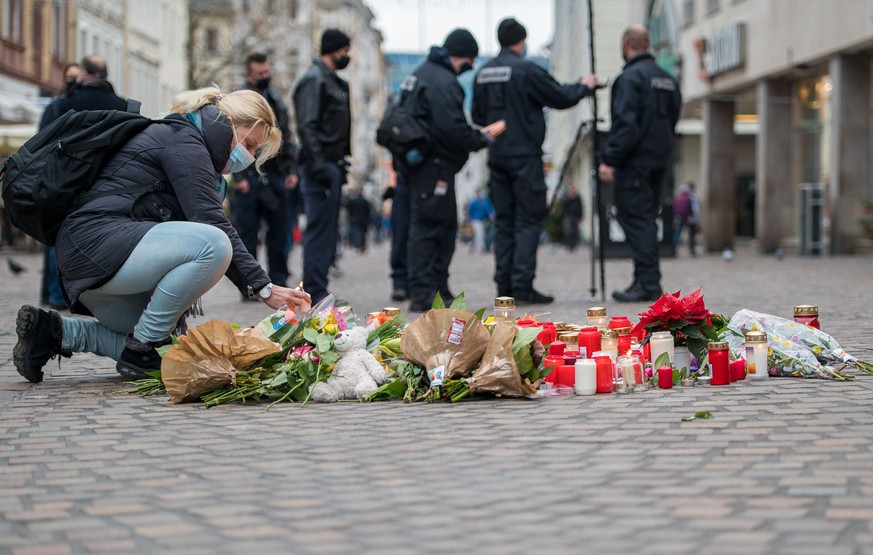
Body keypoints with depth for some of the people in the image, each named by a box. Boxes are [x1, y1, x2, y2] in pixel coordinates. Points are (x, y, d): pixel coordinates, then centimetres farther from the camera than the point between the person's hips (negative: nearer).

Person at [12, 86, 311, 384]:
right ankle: (140, 350, -15)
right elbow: (211, 222, -18)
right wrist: (264, 289, -21)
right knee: (213, 246, -28)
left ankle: (57, 332, 11)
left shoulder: (183, 140, 26)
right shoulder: (182, 140, -7)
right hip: (98, 241, -11)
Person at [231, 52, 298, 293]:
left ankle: (278, 283, 12)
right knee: (247, 233, -2)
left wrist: (291, 170, 9)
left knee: (279, 232, 5)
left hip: (276, 175, 5)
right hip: (250, 176, -5)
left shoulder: (277, 100, 16)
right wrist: (238, 176, -14)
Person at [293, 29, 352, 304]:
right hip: (322, 166, -10)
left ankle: (317, 289, 17)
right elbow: (306, 126, -19)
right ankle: (314, 290, -8)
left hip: (332, 166, 10)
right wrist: (318, 165, -24)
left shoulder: (333, 82, 20)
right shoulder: (314, 80, -11)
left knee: (328, 229, 12)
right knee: (319, 228, -10)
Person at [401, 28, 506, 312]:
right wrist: (483, 138, -7)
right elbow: (452, 128, -23)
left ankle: (438, 288, 18)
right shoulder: (443, 82, -16)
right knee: (427, 225, -9)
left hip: (418, 160, 11)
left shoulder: (422, 73, 18)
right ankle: (422, 292, -8)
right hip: (433, 164, -11)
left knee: (446, 226, 15)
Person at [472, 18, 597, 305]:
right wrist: (584, 86, 12)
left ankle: (504, 285, 9)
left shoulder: (483, 74, 8)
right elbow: (560, 98, -5)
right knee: (529, 219, -3)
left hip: (496, 157, 6)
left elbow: (477, 116, 16)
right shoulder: (526, 70, -11)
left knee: (504, 220, 10)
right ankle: (522, 284, -8)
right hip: (524, 155, -6)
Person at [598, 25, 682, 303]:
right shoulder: (668, 79, 15)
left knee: (635, 219, -6)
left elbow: (625, 123, -19)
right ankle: (649, 282, 14)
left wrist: (609, 159, -18)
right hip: (659, 160, 8)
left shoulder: (631, 77, -11)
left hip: (634, 162, -8)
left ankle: (647, 282, -11)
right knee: (646, 219, 13)